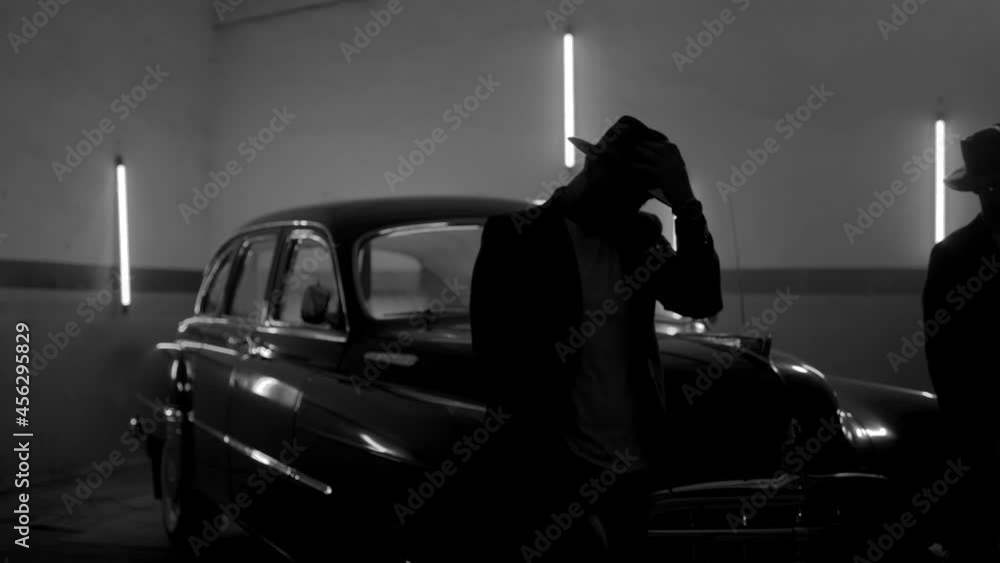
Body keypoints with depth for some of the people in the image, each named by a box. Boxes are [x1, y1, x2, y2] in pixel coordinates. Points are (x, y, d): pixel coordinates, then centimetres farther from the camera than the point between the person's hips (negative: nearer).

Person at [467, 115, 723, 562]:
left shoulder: (640, 233, 10)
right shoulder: (518, 236, -7)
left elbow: (702, 301, -2)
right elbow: (498, 358, -11)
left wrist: (686, 206, -12)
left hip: (631, 471, 5)